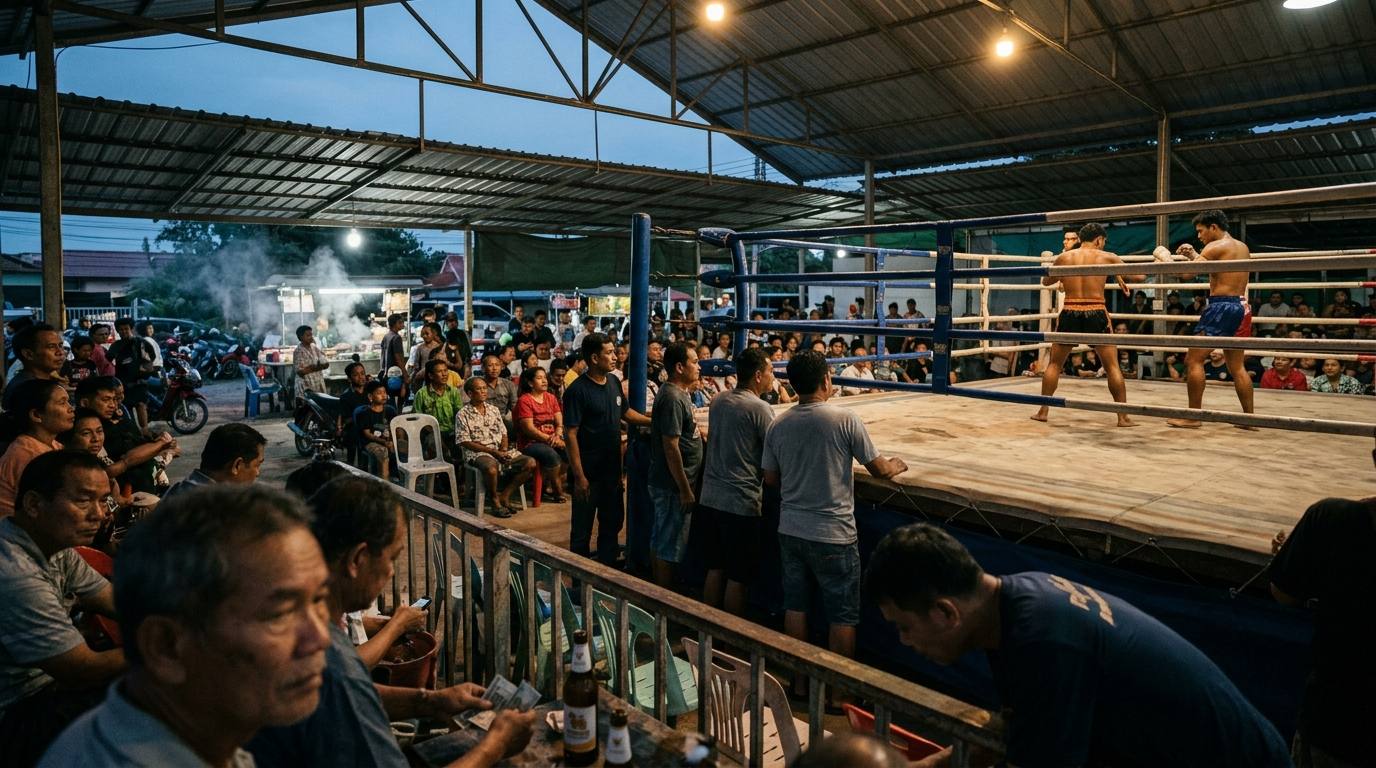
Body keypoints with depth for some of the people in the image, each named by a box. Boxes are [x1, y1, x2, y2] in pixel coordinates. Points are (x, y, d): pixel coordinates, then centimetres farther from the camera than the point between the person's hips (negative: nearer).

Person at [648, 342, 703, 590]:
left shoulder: (679, 393, 11)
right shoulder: (672, 398, -21)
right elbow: (670, 447, -24)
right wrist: (685, 490, -22)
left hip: (667, 485, 10)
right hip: (673, 486, -10)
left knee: (661, 544, 18)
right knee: (670, 549, 1)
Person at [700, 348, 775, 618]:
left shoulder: (717, 401, 7)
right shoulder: (760, 409, -15)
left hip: (710, 499, 7)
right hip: (741, 504, -7)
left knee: (715, 568, 18)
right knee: (739, 576, 5)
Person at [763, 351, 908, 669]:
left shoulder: (778, 425, -1)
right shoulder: (845, 419, -15)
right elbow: (880, 470, -7)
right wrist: (896, 466, 15)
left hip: (790, 531, 5)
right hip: (833, 535, -5)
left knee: (795, 606, 16)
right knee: (843, 616, 8)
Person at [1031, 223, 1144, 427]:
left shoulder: (1063, 258, 6)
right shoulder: (1107, 258, 2)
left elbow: (1046, 281, 21)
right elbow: (1139, 277, 6)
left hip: (1069, 314, 1)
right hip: (1097, 314, -1)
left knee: (1054, 364, 16)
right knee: (1113, 367, 9)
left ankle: (1043, 411, 15)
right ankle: (1123, 417, 8)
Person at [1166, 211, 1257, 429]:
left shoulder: (1216, 246, -7)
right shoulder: (1243, 247, 18)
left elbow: (1186, 274, -14)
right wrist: (1193, 255, 25)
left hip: (1221, 306, -9)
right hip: (1241, 307, 9)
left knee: (1193, 360, -4)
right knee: (1237, 366, 13)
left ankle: (1193, 417, -6)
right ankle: (1249, 417, 12)